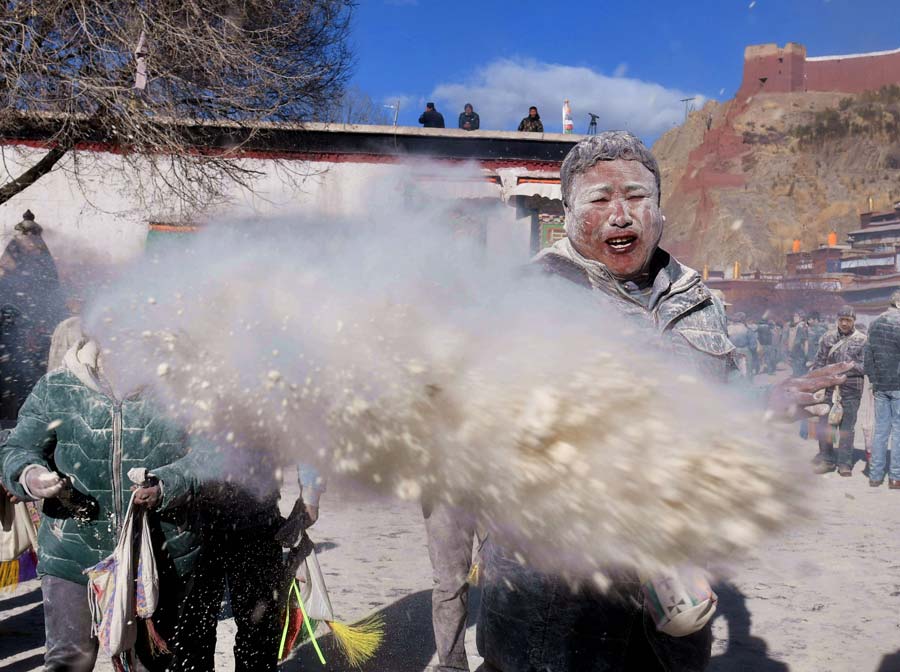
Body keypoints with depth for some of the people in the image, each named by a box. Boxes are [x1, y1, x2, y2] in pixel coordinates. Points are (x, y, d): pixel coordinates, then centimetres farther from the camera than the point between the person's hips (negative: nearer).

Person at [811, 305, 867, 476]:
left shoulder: (862, 340, -1)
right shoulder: (828, 337, 8)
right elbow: (819, 361, 11)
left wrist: (851, 366, -19)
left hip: (851, 390, -3)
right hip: (829, 387, 3)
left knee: (847, 427, 4)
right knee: (824, 425, 5)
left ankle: (845, 463, 13)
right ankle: (827, 459, 18)